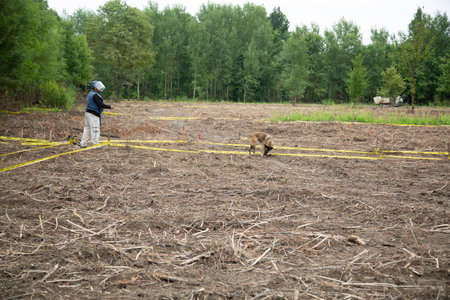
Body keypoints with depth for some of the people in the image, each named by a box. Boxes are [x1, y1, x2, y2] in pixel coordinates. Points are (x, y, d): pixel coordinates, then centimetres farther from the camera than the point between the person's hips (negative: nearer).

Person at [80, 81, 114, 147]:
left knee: (87, 129, 13)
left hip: (88, 113, 10)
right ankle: (95, 144, -1)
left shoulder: (89, 94, 16)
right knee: (95, 130, -5)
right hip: (93, 115, -10)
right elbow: (100, 104, -21)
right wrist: (109, 107, -13)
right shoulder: (95, 95, -16)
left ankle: (83, 144, 16)